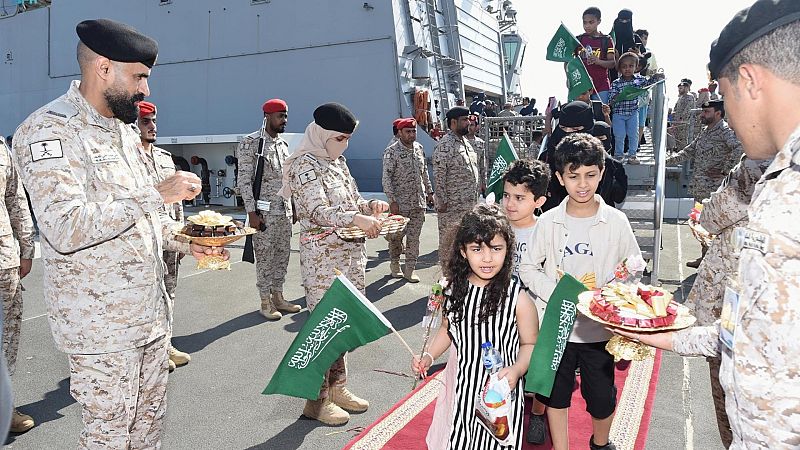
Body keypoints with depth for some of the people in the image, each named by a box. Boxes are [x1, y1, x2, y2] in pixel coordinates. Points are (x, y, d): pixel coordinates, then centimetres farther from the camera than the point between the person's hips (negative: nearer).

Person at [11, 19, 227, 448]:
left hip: (150, 310, 8)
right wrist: (157, 195, -25)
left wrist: (186, 244, 7)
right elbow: (65, 228, -28)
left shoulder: (124, 130, 12)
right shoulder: (49, 130, -15)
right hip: (100, 324, -8)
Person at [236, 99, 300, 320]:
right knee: (264, 257, 0)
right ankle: (265, 302, 11)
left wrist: (292, 207, 15)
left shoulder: (283, 144, 13)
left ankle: (278, 297, 22)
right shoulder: (250, 143, -8)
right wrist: (251, 212, -16)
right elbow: (244, 180, -12)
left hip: (284, 210, 7)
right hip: (264, 211, -7)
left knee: (282, 255, 11)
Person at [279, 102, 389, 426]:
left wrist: (369, 206, 0)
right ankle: (317, 399, 11)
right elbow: (318, 211, -21)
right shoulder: (305, 165, -10)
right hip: (322, 256, -8)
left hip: (350, 253, 8)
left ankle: (337, 387, 27)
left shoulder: (337, 162, 15)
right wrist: (356, 218, -34)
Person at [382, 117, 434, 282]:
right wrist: (392, 200, -17)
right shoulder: (391, 152, -10)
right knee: (396, 235, 7)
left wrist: (429, 192, 15)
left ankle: (409, 270, 14)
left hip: (419, 201, 5)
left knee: (414, 237, 6)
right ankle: (395, 265, 29)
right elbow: (386, 178, -13)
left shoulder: (419, 148, 8)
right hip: (400, 202, -5)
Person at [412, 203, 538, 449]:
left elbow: (529, 343, -8)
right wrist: (428, 356, -4)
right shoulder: (455, 289, -6)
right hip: (462, 385, 4)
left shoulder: (517, 297, -19)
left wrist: (516, 371, -26)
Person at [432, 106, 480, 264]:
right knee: (448, 239, 2)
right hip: (451, 204, -8)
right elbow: (438, 176, -18)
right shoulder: (445, 145, -14)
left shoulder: (466, 143, 15)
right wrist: (442, 201, -20)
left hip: (469, 203, 8)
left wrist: (476, 195, 20)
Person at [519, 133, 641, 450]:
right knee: (556, 394, 14)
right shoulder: (548, 222, -5)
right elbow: (528, 269, 0)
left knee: (601, 397, 16)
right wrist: (558, 292, -15)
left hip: (600, 329, 0)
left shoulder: (616, 221, -5)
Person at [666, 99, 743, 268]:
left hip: (714, 187, -9)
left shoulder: (725, 130, -11)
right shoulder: (705, 131, 16)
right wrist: (668, 160, 12)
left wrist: (724, 170, -21)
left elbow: (740, 148, -27)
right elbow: (689, 151, 23)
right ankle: (705, 257, 26)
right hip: (700, 187, 9)